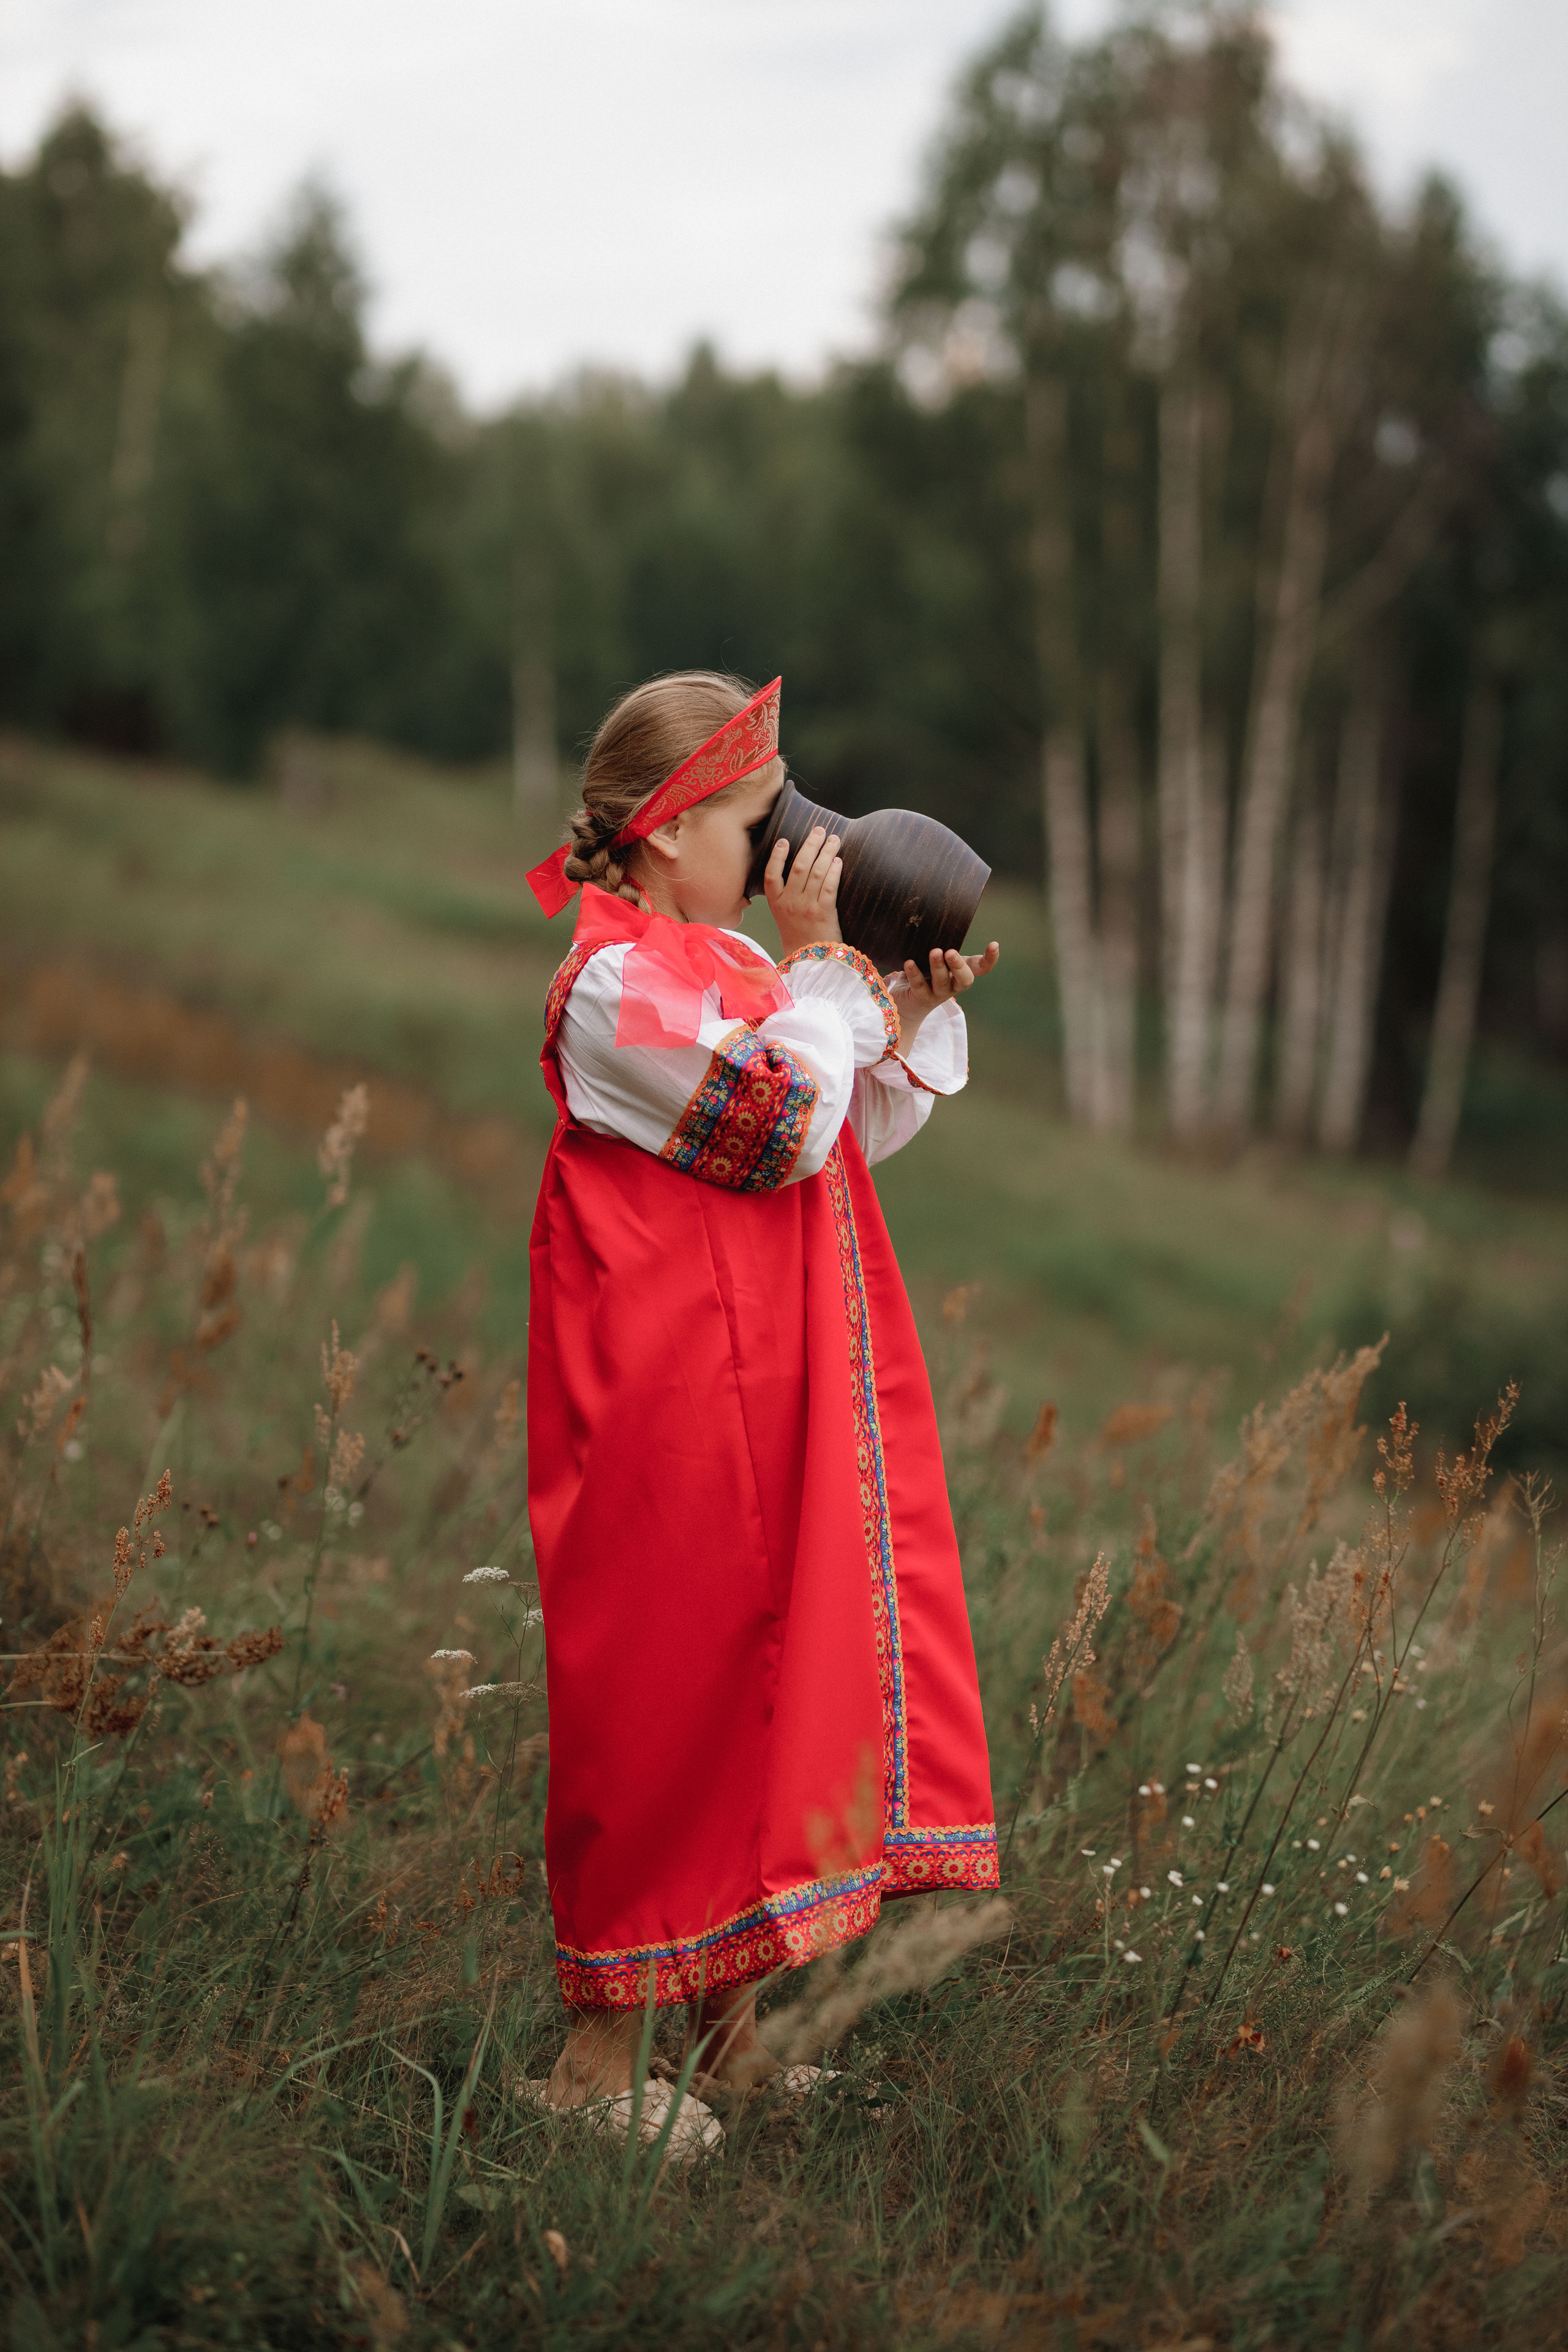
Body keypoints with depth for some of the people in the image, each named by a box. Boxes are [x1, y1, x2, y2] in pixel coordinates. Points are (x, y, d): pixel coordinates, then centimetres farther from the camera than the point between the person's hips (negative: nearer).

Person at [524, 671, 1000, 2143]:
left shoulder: (728, 963, 16)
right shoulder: (617, 982, -15)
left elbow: (861, 1132, 21)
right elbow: (791, 1123, -22)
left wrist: (920, 1010, 8)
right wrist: (819, 962, -14)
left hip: (779, 1396, 10)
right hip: (673, 1406, -10)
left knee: (750, 1664, 12)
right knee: (659, 1685, -2)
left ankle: (726, 2018, 23)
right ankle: (604, 2039, 10)